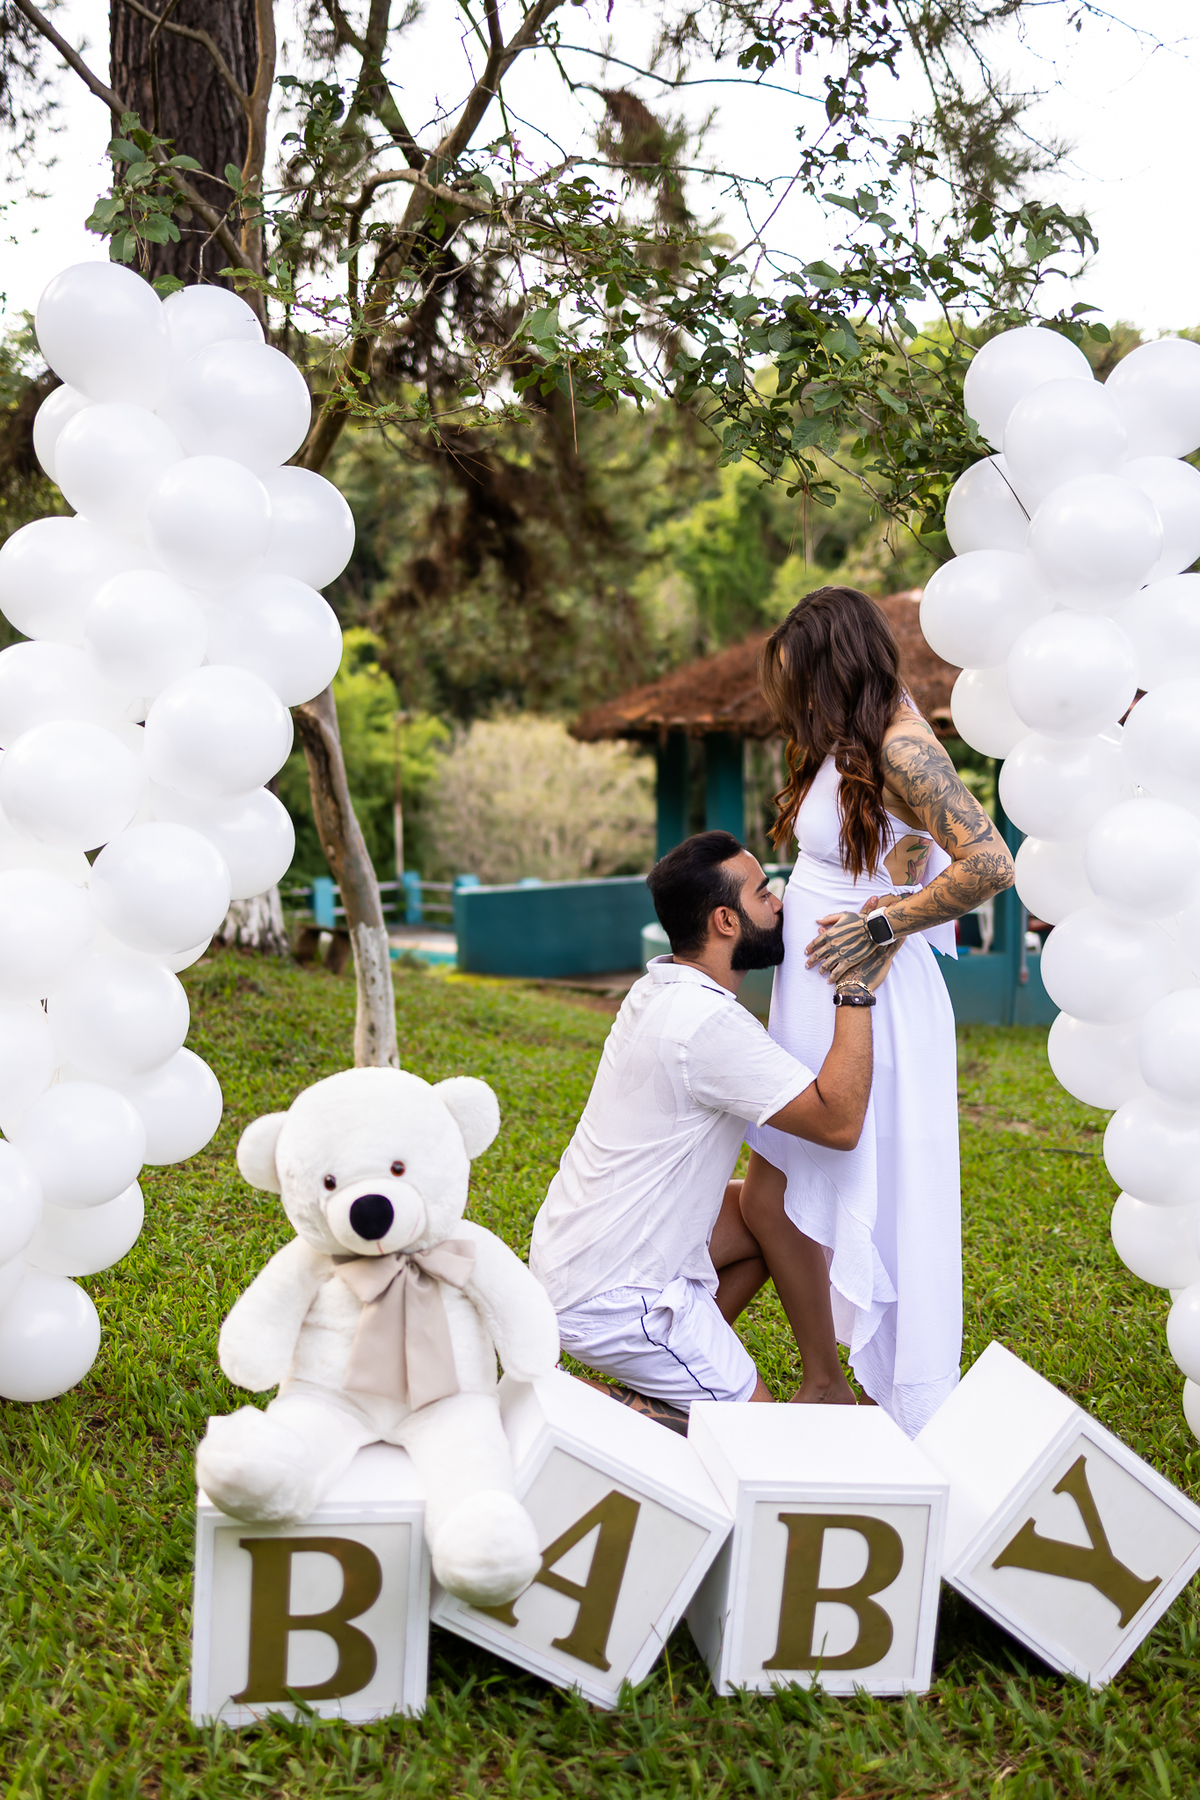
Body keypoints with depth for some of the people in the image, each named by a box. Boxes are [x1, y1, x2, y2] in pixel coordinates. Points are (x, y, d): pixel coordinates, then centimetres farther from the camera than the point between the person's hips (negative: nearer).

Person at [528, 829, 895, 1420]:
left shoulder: (660, 988, 5)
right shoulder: (708, 1023, -25)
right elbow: (840, 1122, -26)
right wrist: (857, 989, -20)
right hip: (612, 1298, -9)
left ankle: (671, 1377, 15)